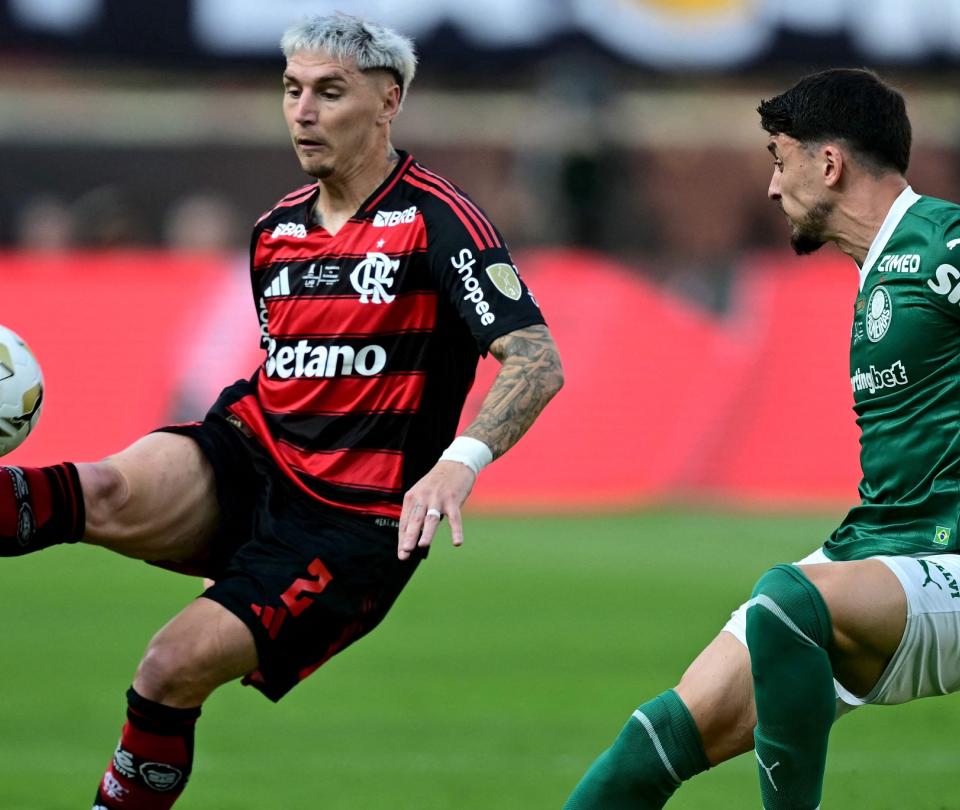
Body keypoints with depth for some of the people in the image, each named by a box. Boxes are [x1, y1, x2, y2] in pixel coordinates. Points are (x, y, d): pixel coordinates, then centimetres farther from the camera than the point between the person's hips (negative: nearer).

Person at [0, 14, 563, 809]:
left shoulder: (435, 220, -9)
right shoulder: (277, 228, 13)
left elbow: (538, 361, -19)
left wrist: (459, 461, -34)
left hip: (352, 520, -5)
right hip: (249, 470, 5)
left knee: (175, 669, -20)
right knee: (120, 492, -29)